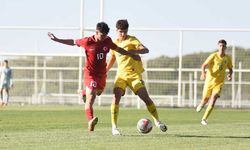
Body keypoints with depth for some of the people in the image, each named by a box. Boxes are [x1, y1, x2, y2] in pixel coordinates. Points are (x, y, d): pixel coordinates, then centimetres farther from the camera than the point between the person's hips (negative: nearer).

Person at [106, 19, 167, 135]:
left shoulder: (132, 40, -4)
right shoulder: (115, 43, 12)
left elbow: (145, 50, -20)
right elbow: (112, 58, 29)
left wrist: (133, 51, -38)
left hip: (134, 74, -3)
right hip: (121, 74, 3)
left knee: (145, 97, -10)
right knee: (116, 97, -17)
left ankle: (157, 121, 8)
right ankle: (114, 127, -14)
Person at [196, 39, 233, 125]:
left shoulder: (228, 58, 1)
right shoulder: (213, 56, -10)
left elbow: (230, 69, 16)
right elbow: (204, 65, -14)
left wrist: (230, 75, -7)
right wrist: (203, 73, -34)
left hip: (219, 83, 1)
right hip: (209, 81, -1)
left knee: (213, 100, -16)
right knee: (205, 99, 9)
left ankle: (204, 119, -11)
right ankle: (201, 105, 49)